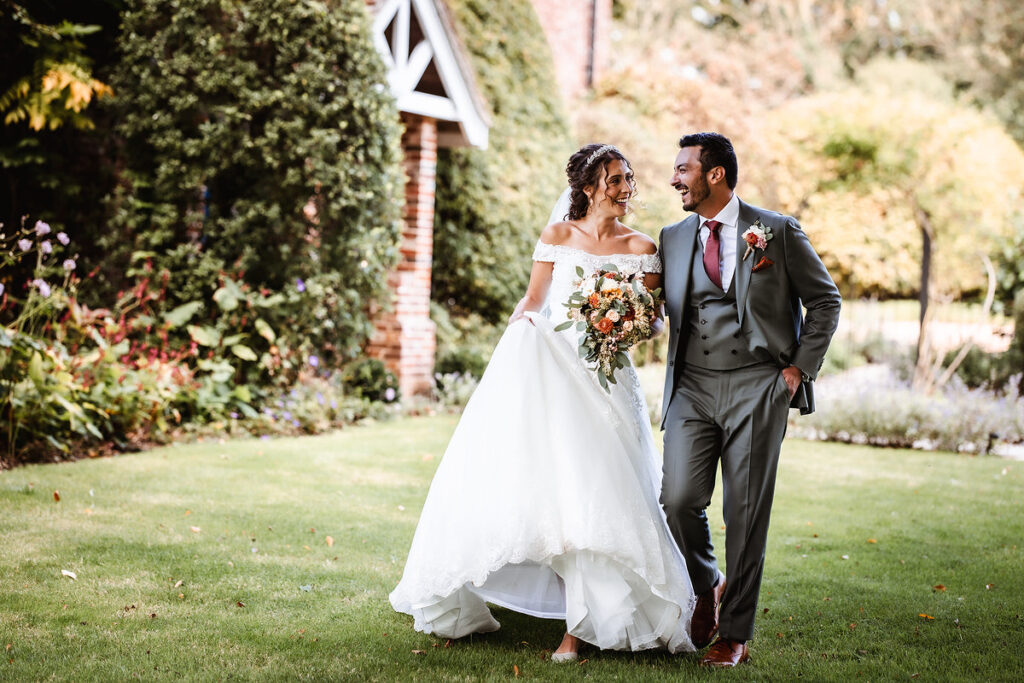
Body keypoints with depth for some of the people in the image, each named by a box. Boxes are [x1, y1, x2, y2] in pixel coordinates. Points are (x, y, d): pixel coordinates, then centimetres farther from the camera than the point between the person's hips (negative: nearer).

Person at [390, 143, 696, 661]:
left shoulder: (642, 248, 6)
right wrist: (514, 341, -5)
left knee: (595, 491, -8)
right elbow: (533, 300, 11)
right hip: (549, 372, 0)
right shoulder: (556, 237, 6)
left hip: (607, 380, 0)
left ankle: (580, 625, -3)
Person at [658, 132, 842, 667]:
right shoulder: (672, 238, 12)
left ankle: (735, 635, 11)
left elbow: (825, 300, 7)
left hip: (757, 386, -3)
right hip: (691, 387, 3)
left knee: (746, 514, -1)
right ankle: (708, 588, 22)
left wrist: (800, 366, -1)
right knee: (678, 501, -9)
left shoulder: (778, 231, 1)